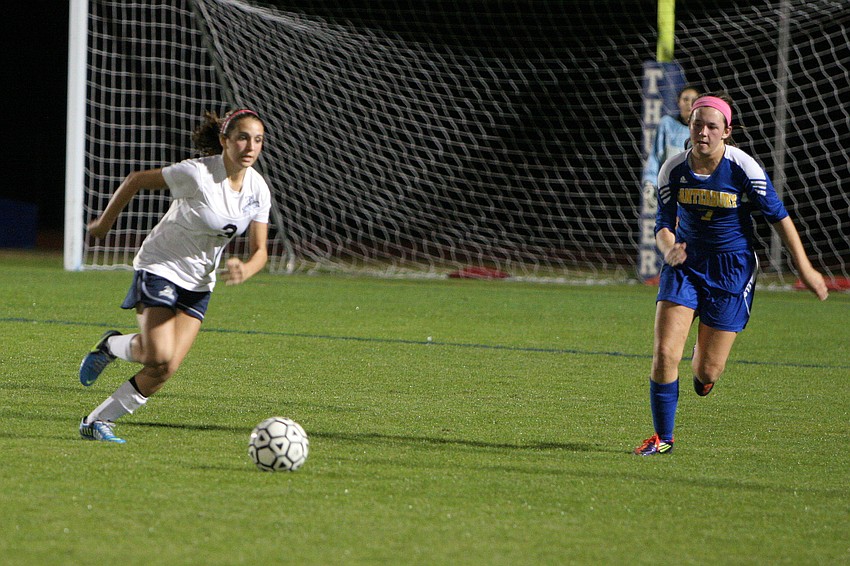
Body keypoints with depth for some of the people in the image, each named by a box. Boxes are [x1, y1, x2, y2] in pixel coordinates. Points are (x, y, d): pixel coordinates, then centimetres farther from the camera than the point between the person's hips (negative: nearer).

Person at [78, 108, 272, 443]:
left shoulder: (258, 190, -5)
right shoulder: (197, 174, -22)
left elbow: (259, 250, -1)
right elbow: (135, 180, -10)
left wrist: (245, 270, -24)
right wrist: (104, 223, 0)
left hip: (198, 284, 5)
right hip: (160, 268, -5)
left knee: (166, 369, -7)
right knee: (159, 356, -22)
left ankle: (97, 421, 6)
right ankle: (111, 346, 11)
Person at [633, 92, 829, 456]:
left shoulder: (743, 168, -16)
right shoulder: (673, 170, -8)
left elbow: (778, 216, -5)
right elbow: (664, 224, -2)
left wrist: (804, 268, -3)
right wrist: (668, 249, -26)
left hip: (733, 270, -2)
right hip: (686, 264, 2)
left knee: (707, 372, -2)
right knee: (664, 353, -13)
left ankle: (702, 368, 39)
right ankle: (662, 437, 4)